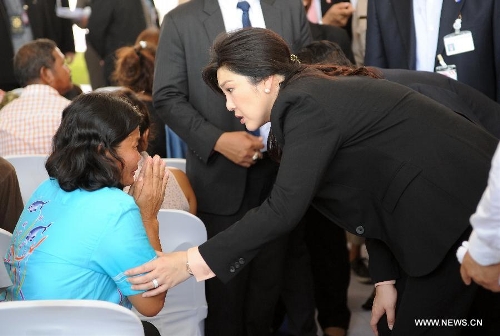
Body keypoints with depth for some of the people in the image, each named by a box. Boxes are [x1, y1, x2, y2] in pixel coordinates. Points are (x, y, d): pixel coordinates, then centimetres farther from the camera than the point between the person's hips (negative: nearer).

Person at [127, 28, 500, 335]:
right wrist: (385, 279, 9)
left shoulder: (304, 102, -17)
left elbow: (284, 208, -25)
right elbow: (369, 197, 12)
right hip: (450, 206, 9)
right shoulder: (321, 90, 12)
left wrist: (193, 262, -22)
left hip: (463, 209, -9)